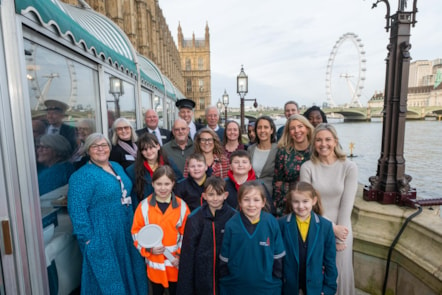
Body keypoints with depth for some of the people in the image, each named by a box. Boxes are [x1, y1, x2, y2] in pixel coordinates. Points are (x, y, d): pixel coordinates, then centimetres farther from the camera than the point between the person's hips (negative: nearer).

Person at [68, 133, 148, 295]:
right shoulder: (82, 176, -15)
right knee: (107, 278, 10)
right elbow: (77, 210, -20)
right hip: (102, 237, -7)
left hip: (126, 231, 7)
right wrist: (88, 238, -20)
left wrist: (133, 223, 16)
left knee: (128, 271, 21)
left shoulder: (117, 167, 8)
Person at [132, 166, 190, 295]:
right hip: (155, 263, 0)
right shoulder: (144, 206, -9)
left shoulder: (182, 206, -9)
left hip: (175, 263, 0)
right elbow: (136, 233, -3)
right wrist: (148, 249, -16)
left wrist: (181, 255, -9)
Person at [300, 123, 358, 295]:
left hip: (341, 230, 0)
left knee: (340, 273, 13)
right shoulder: (307, 167, -8)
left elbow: (347, 205, -8)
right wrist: (332, 227, -12)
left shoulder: (349, 168, -7)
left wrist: (338, 238, -7)